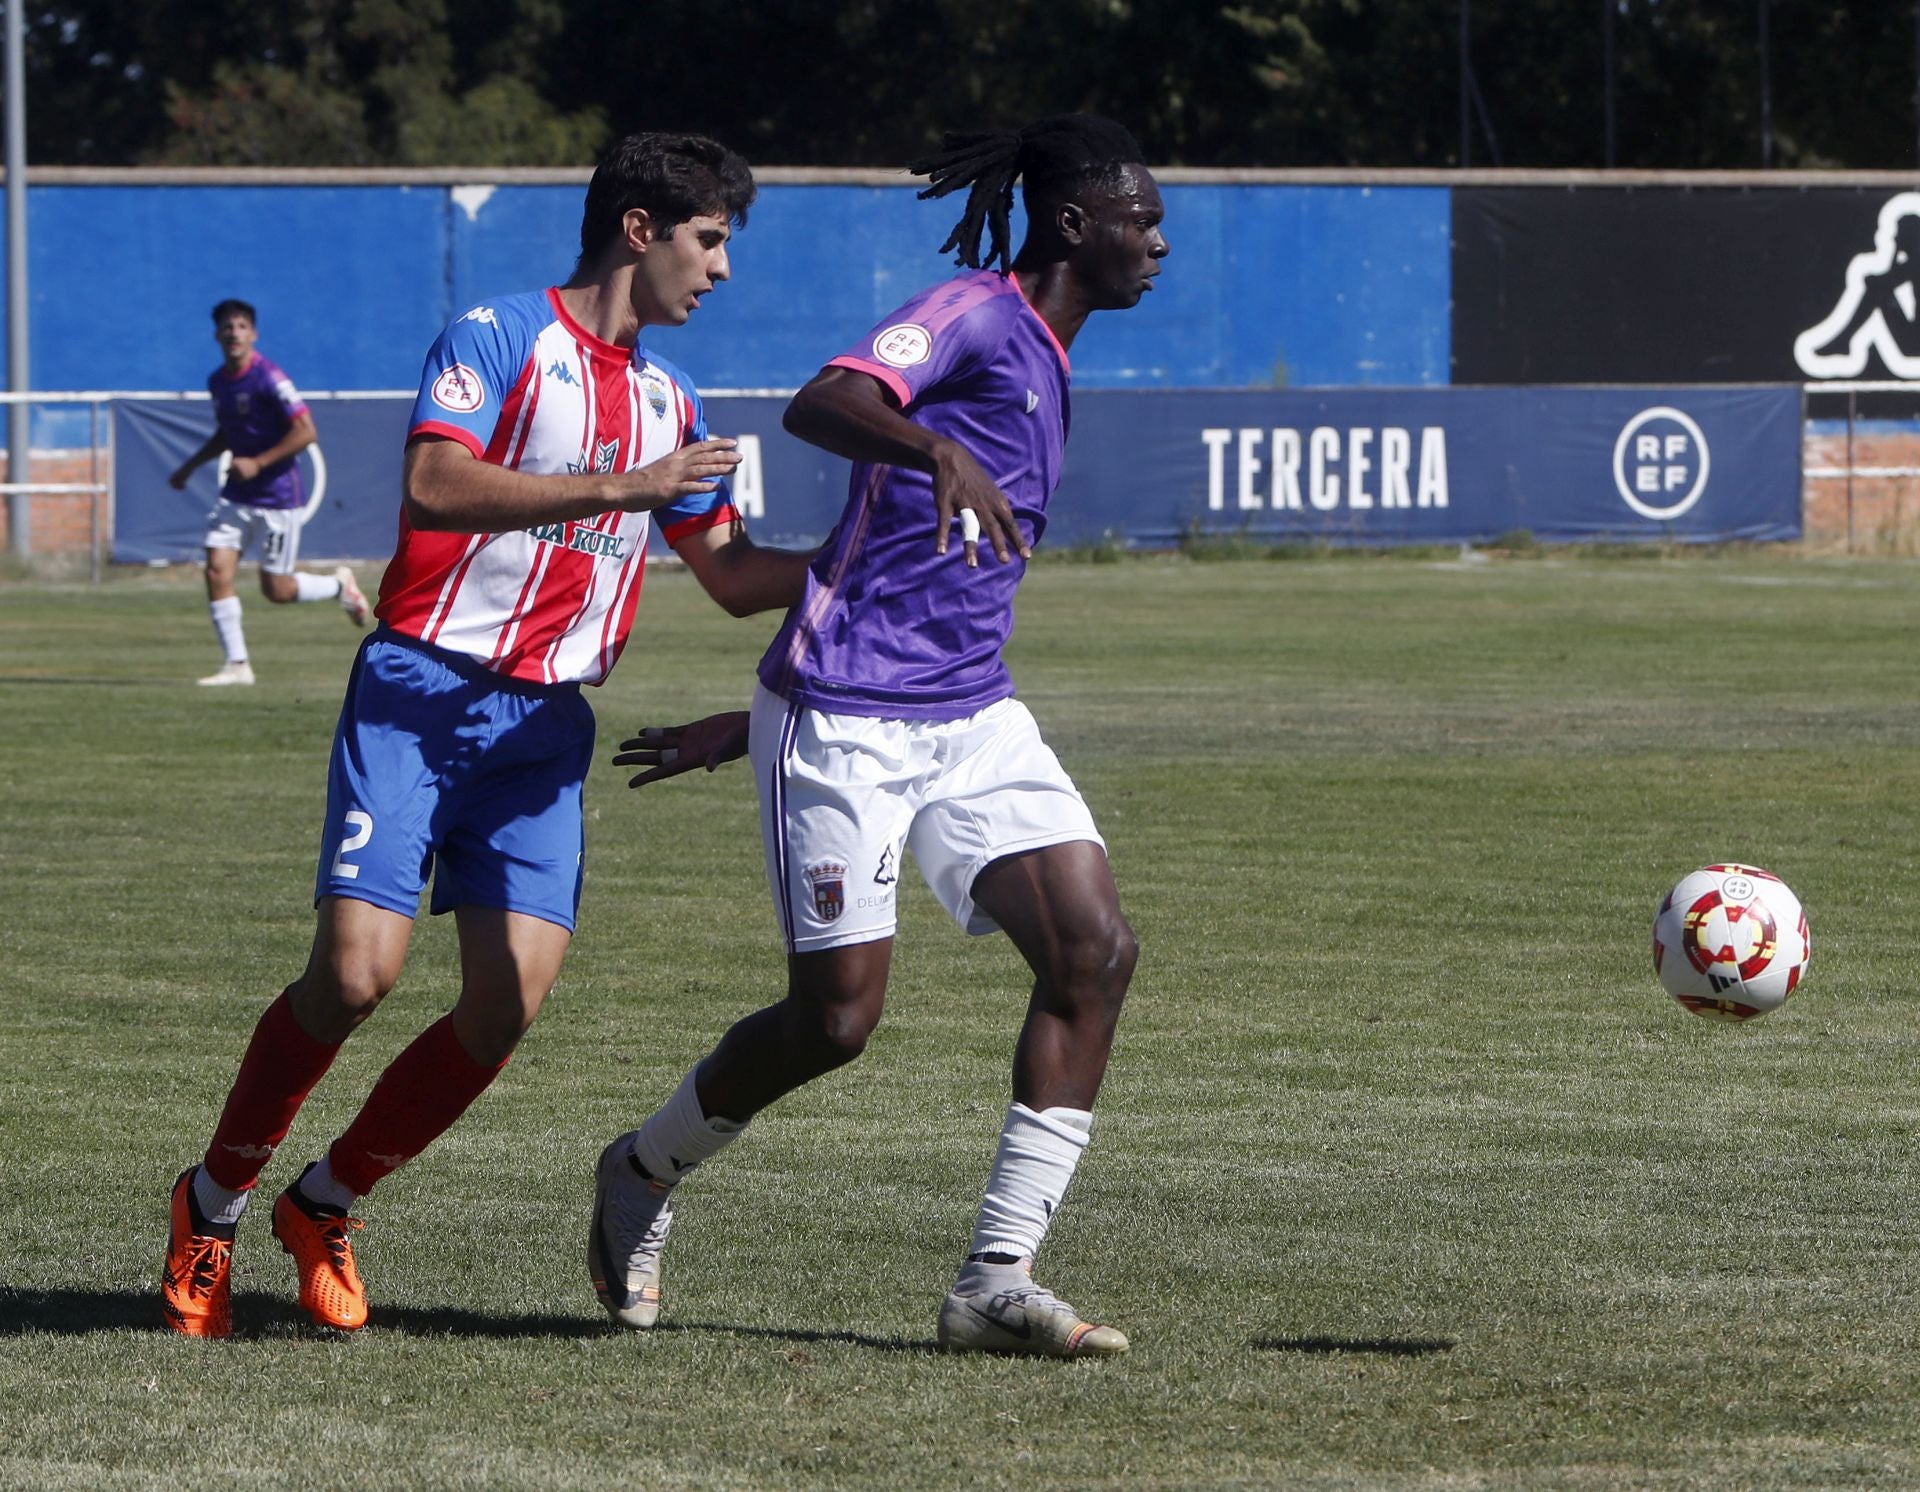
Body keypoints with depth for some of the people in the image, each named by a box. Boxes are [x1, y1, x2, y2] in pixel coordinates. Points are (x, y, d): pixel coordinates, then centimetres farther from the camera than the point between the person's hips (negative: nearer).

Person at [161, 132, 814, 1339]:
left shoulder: (669, 401, 16)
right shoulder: (501, 338, -6)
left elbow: (734, 577, 22)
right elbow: (433, 483, -21)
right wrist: (616, 488, -24)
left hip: (546, 725, 6)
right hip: (422, 693, -6)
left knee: (513, 999, -8)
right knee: (357, 971, -16)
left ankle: (327, 1204, 12)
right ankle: (214, 1203, 7)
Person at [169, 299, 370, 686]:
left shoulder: (268, 377, -16)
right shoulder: (217, 381, 8)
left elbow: (305, 432, -19)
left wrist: (257, 463, -23)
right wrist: (190, 466, 19)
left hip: (277, 497, -7)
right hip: (236, 495, 7)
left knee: (276, 590, -2)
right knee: (217, 570, -9)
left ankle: (339, 585, 27)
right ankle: (237, 663, -1)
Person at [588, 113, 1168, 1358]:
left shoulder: (1043, 369, 20)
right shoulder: (976, 316, -7)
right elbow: (818, 408, -27)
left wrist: (754, 721, 27)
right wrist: (934, 448, -48)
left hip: (971, 718, 8)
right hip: (845, 726, -8)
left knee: (1096, 950, -9)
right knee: (838, 1016, -5)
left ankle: (998, 1281, -7)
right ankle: (644, 1174, 24)